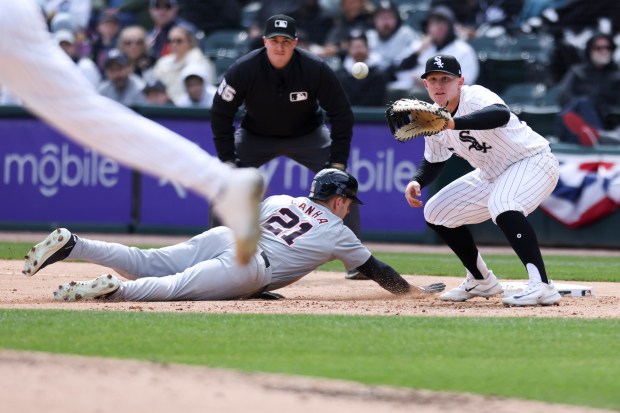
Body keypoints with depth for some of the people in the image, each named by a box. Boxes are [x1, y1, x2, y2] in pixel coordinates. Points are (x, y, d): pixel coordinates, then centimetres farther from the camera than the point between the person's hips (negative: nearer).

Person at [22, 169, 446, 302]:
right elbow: (376, 269, 25)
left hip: (220, 236, 6)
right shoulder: (339, 232, 18)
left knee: (145, 265, 0)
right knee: (172, 287, -22)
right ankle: (111, 289, -46)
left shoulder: (280, 200, 30)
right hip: (250, 266, -6)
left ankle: (72, 245, -17)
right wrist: (413, 290, 39)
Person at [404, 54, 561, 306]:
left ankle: (542, 286, -41)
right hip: (492, 174, 9)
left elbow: (501, 114, -51)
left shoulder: (475, 97, -27)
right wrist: (417, 182, -9)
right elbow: (433, 161, 13)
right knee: (436, 213, 10)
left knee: (502, 205, -39)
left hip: (533, 161, -9)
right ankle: (481, 281, 25)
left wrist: (454, 123, -62)